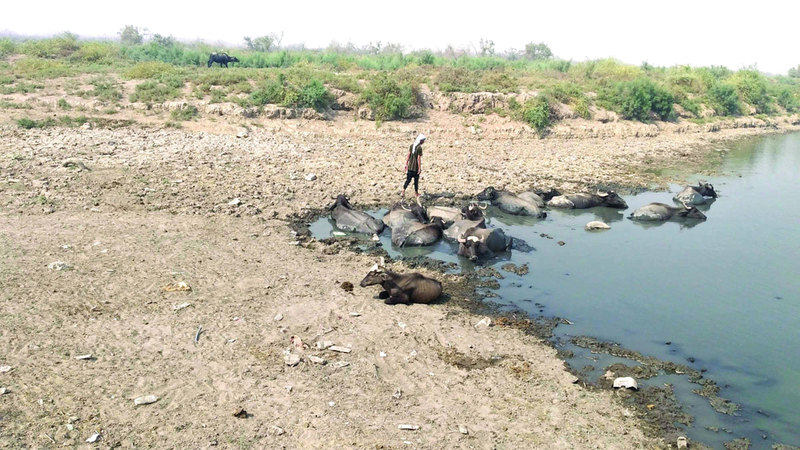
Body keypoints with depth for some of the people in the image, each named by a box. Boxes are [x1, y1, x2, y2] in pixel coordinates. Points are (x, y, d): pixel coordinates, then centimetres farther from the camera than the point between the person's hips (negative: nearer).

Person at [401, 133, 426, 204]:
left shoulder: (411, 146, 3)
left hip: (410, 167, 5)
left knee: (408, 180, 11)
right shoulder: (419, 148, -16)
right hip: (416, 168, -5)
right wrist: (420, 168, -11)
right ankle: (416, 194, 21)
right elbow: (419, 159, -17)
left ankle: (403, 192, 1)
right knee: (416, 181, 9)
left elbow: (408, 156, 6)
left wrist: (406, 165, 12)